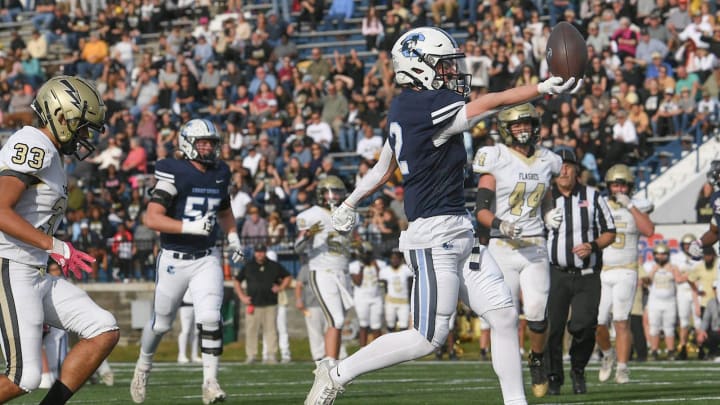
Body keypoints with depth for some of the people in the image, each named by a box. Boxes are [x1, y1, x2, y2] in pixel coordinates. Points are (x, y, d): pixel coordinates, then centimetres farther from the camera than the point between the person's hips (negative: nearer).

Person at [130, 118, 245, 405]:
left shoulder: (220, 174, 6)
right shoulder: (174, 174, -14)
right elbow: (152, 218, -22)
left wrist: (232, 237, 8)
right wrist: (190, 227, -30)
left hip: (207, 259, 3)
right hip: (175, 259, -3)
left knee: (210, 319, -14)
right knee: (162, 322, 11)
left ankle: (210, 381, -8)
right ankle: (143, 366, 38)